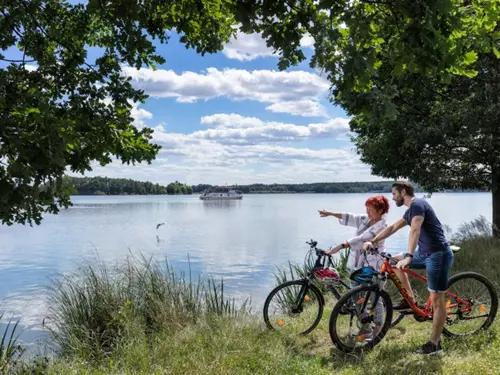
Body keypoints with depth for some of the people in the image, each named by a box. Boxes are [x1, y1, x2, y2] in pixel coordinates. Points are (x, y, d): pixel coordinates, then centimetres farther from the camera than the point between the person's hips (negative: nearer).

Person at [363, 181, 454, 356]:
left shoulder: (417, 204, -15)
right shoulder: (410, 210, 16)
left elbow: (415, 231, -28)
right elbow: (393, 227, 20)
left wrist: (409, 257, -38)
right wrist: (373, 241, 13)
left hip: (438, 254, -10)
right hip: (426, 253, 10)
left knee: (436, 299, -5)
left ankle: (434, 344, 1)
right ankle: (410, 299, 18)